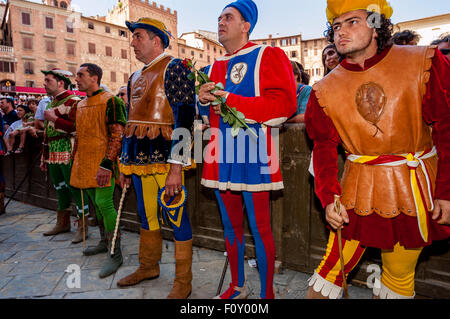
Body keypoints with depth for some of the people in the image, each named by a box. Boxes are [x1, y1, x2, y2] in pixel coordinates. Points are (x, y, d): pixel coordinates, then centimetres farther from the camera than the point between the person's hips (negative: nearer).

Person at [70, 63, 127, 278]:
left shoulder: (110, 101, -9)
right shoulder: (80, 105, 17)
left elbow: (118, 135, -16)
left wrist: (106, 164, -22)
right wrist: (76, 162, 21)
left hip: (103, 165, -8)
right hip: (86, 165, 8)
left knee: (104, 204, -11)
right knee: (96, 205, 15)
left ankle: (115, 254, -1)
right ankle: (105, 242, 31)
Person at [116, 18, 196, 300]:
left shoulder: (174, 68, -6)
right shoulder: (136, 78, 18)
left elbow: (184, 119, -15)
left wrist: (176, 167, -21)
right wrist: (125, 164, 19)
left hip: (165, 159, -8)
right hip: (141, 159, 8)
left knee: (177, 216, 1)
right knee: (147, 215, 18)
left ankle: (183, 281, 17)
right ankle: (149, 267, 38)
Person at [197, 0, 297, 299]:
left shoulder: (267, 56, -1)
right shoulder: (214, 67, 18)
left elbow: (284, 103, -14)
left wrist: (232, 101, -17)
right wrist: (204, 100, 1)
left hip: (252, 154, -6)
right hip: (222, 157, 7)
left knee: (260, 228, 2)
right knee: (231, 225, 16)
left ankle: (267, 293, 21)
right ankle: (237, 287, 34)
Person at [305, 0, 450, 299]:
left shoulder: (423, 64, -5)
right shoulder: (326, 89, -1)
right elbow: (325, 146, 4)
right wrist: (329, 196, -7)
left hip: (415, 188, 0)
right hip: (359, 188, 1)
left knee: (400, 277, 15)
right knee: (334, 267, 4)